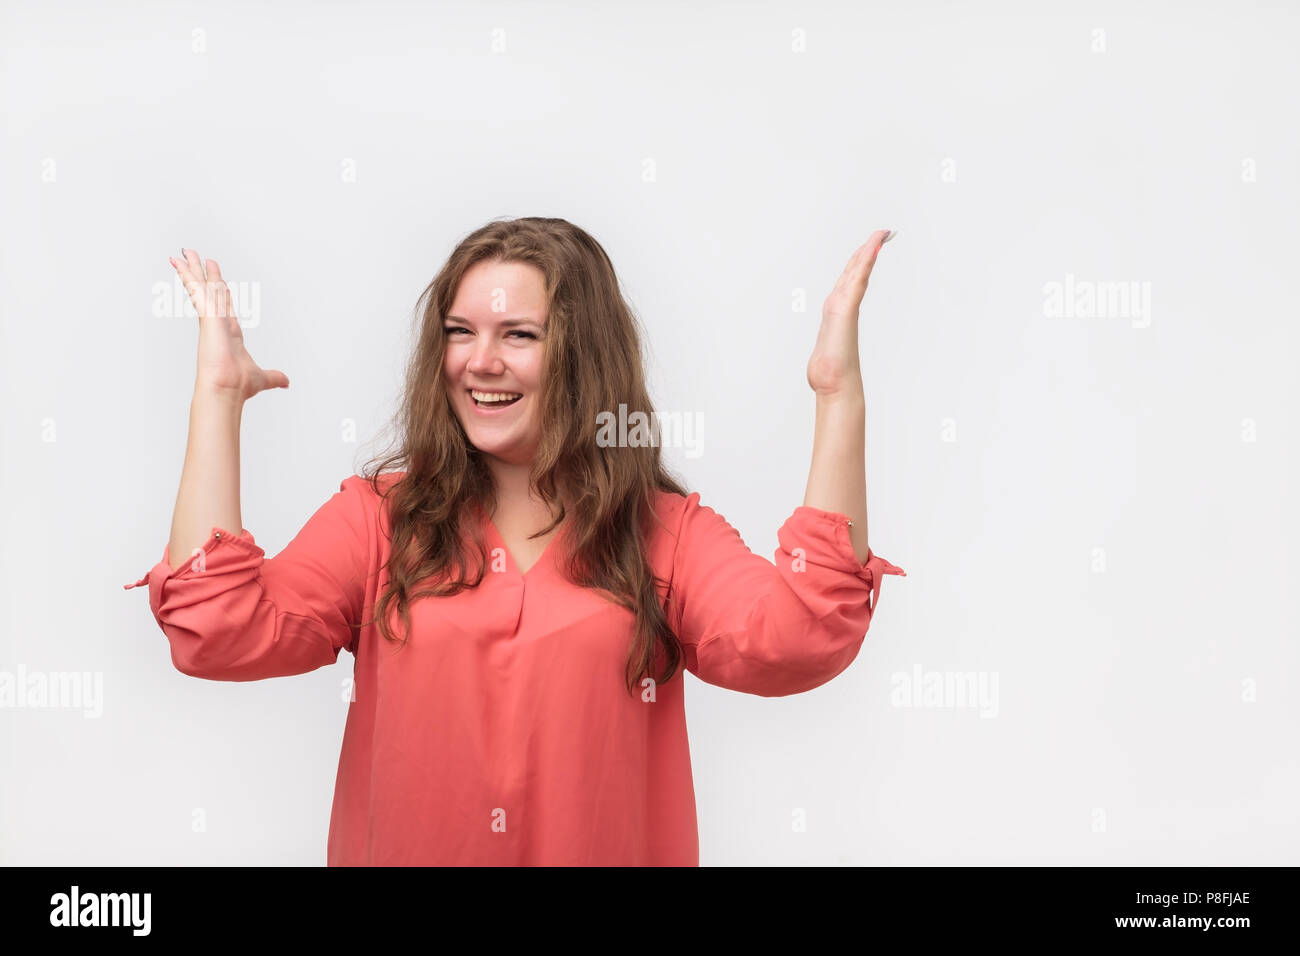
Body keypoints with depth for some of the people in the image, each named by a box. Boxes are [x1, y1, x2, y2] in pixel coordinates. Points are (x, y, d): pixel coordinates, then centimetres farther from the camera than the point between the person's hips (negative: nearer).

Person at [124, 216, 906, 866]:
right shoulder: (379, 516, 7)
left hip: (604, 846, 0)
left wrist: (840, 397, -16)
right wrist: (218, 395, -5)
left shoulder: (667, 535, 4)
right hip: (404, 845, 1)